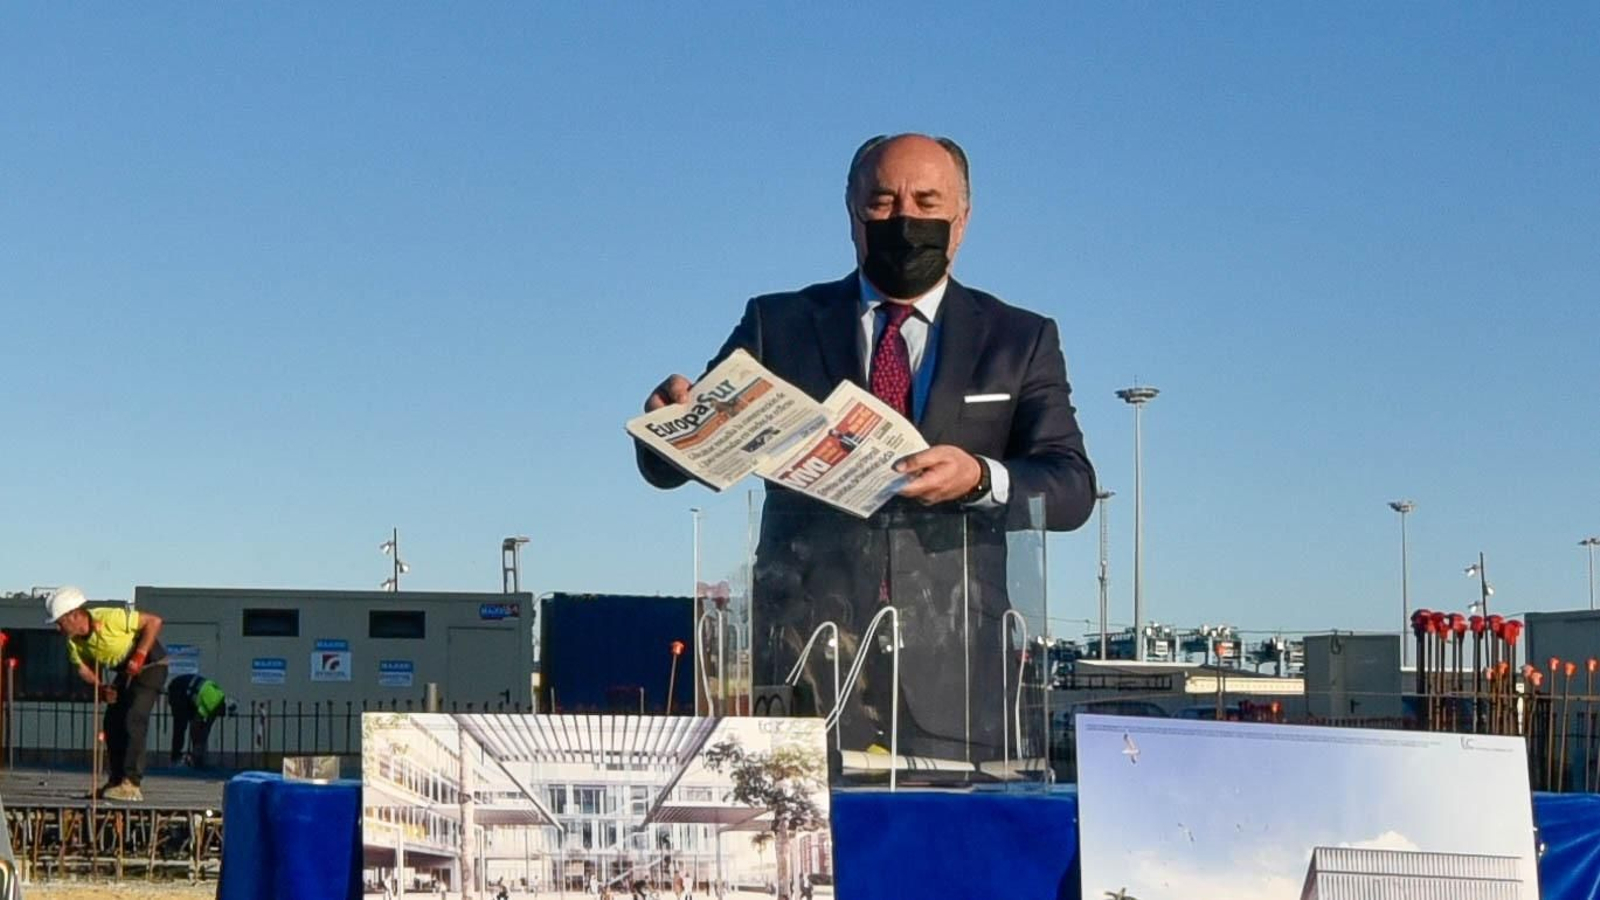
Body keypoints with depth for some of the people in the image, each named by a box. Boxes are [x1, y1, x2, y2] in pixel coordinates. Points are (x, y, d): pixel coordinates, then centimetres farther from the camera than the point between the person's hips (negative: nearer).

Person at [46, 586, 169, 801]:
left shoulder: (109, 618, -30)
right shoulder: (74, 642, -7)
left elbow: (154, 621, -26)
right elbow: (84, 669, 4)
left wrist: (140, 655, -30)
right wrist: (99, 688, -15)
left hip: (150, 664, -8)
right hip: (125, 670, 8)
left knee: (133, 721, -19)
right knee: (112, 724, 5)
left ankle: (131, 784, -20)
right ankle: (116, 781, 15)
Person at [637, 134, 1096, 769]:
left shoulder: (1020, 340, 13)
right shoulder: (778, 325, 13)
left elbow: (1072, 488, 2)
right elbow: (669, 466, 9)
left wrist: (980, 479, -19)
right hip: (805, 653, 0)